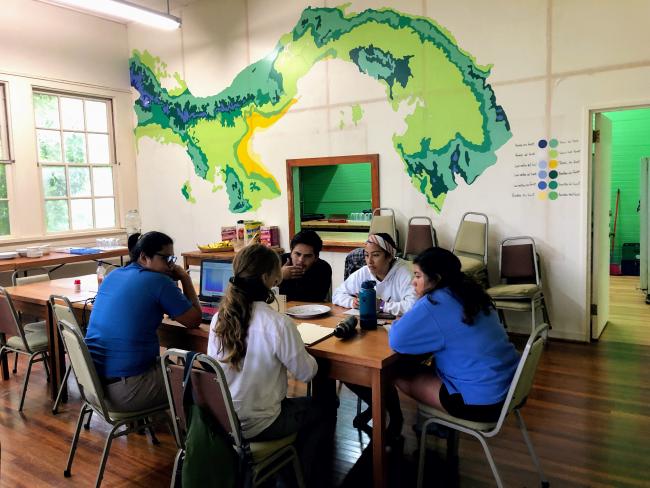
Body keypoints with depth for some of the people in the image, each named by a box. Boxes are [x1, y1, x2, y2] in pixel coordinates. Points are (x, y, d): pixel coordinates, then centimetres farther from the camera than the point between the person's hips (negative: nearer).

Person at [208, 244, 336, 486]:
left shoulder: (219, 317, -7)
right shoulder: (278, 323, -26)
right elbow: (306, 373, -14)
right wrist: (305, 353, 6)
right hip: (254, 426, -6)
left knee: (303, 403, 30)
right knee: (324, 411, 18)